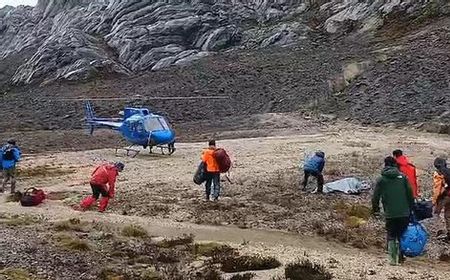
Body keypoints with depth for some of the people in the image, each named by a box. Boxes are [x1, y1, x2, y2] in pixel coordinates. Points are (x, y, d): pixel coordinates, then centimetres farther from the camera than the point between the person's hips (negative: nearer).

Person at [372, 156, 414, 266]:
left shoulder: (381, 179, 0)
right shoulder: (402, 177, 2)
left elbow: (375, 197, 2)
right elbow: (410, 194, 3)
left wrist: (375, 209, 15)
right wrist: (411, 209, 11)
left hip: (390, 214, -1)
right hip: (404, 213, 1)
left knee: (391, 236, 8)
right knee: (402, 235, 15)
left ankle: (393, 259, 1)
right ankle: (400, 256, 18)